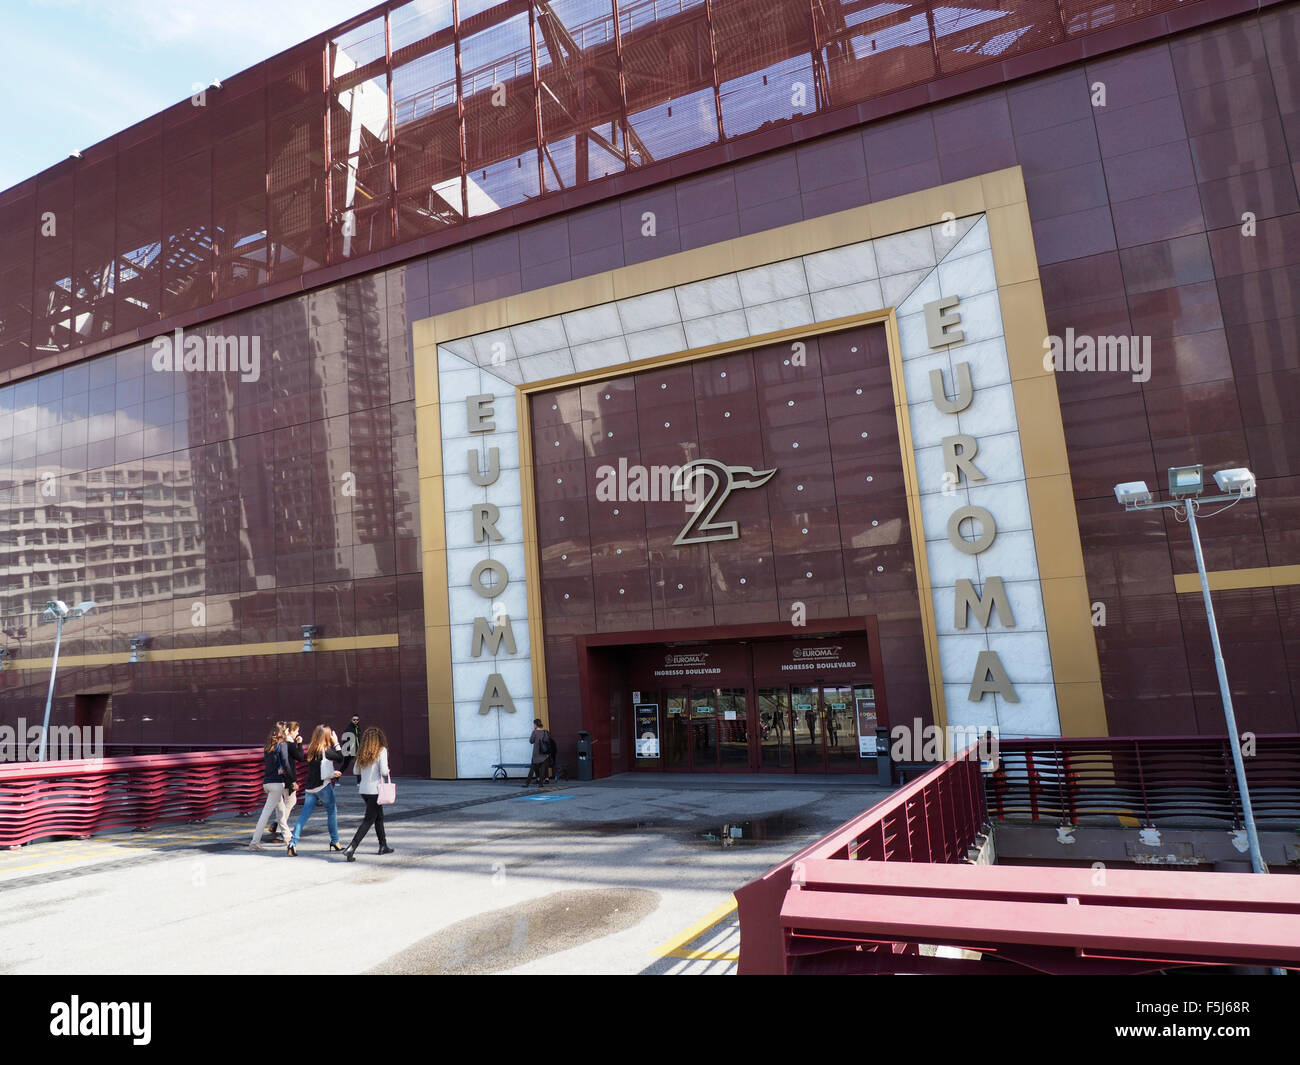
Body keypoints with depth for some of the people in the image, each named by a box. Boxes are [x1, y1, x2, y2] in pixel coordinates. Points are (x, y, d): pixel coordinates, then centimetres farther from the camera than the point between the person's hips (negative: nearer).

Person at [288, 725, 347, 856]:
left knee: (304, 815, 5)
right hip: (323, 786, -6)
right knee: (332, 812, 11)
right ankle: (335, 842, 19)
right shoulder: (326, 750, -14)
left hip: (310, 787, 6)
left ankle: (293, 843, -7)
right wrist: (336, 743, -1)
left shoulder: (311, 750, 8)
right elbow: (340, 759, -5)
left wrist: (331, 773, 26)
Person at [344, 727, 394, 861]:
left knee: (379, 816, 21)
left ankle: (383, 845, 30)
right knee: (368, 821, -3)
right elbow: (384, 771, -16)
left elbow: (356, 771, 12)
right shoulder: (382, 751, -11)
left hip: (363, 789, 7)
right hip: (374, 790, -7)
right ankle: (351, 848, -13)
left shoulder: (362, 752, 7)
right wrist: (387, 772, 4)